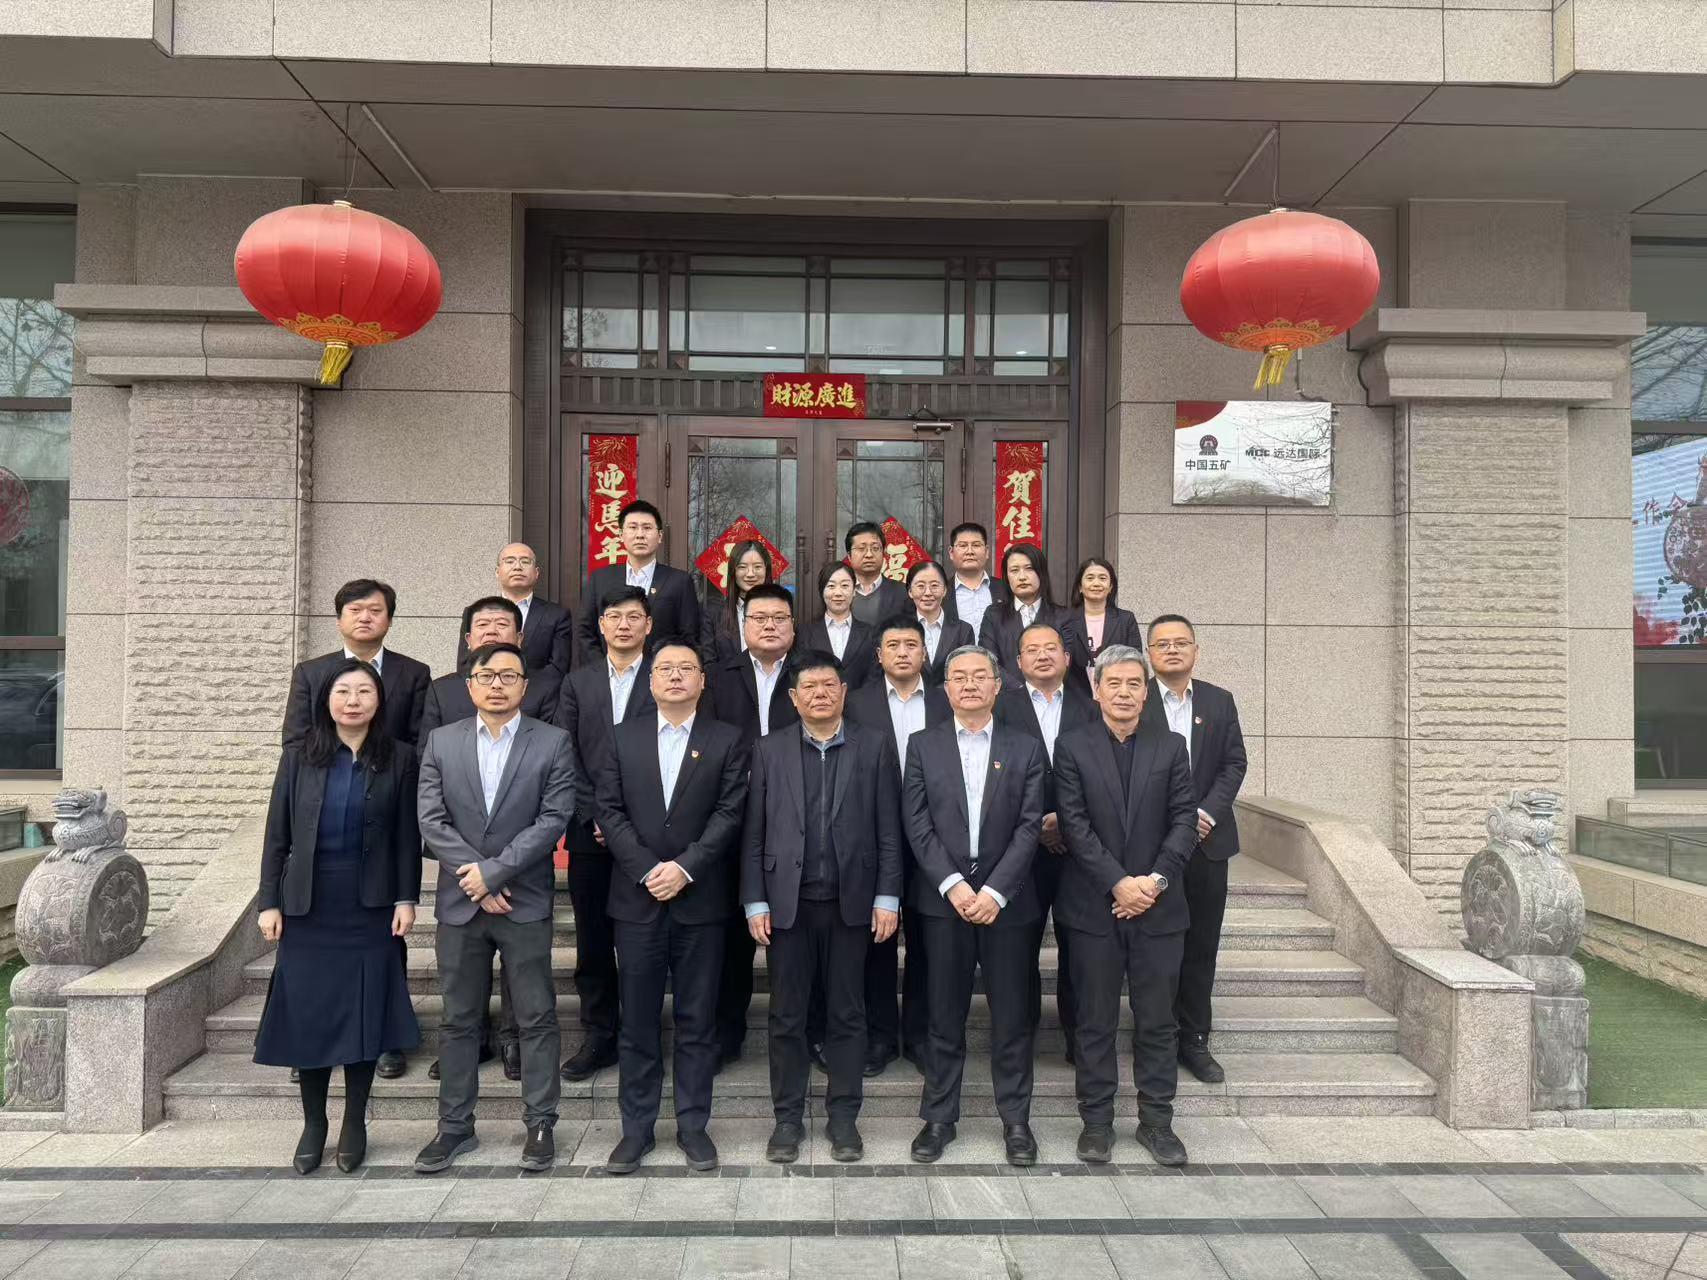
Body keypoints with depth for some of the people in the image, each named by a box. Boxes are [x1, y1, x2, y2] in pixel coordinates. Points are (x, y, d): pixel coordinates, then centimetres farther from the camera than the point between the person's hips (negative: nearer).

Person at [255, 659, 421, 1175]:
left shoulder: (399, 758, -1)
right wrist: (269, 903, -2)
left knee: (364, 1015, 4)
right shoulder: (299, 757, 2)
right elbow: (277, 836, 3)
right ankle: (312, 1123, 21)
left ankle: (355, 1123, 20)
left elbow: (407, 838, 0)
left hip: (371, 909, -1)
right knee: (306, 1016, 5)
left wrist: (406, 899, -5)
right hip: (307, 909, 1)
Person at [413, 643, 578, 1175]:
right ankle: (454, 1127, 24)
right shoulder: (441, 742, 6)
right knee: (458, 1021, 12)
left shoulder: (553, 742, -1)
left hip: (525, 902, -2)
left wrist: (493, 871, -14)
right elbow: (431, 821, -1)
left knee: (536, 1020, 5)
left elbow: (553, 819, -9)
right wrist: (475, 879, -10)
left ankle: (540, 1125, 17)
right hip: (459, 904, 2)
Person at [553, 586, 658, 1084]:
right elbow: (564, 757, 5)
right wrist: (594, 817, -6)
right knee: (593, 943, 9)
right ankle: (599, 1037, 21)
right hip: (589, 835, 3)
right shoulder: (578, 683, 12)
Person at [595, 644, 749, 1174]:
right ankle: (636, 1127, 19)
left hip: (700, 899, -1)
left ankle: (693, 1125, 19)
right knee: (638, 1020, 8)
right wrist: (648, 870, -10)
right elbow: (610, 810, 1)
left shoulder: (726, 739, 3)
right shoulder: (624, 737, 8)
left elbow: (730, 812, -5)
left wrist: (684, 867, -14)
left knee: (697, 1020, 7)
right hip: (637, 898, 1)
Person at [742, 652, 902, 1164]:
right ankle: (787, 1117, 22)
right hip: (787, 903, 1)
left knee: (848, 1014, 9)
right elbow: (754, 834, 3)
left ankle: (844, 1117, 22)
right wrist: (755, 902, -2)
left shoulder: (875, 747, 2)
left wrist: (887, 897, -5)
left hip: (851, 902, 0)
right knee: (786, 1016, 8)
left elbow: (889, 830, 0)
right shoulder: (770, 751, 4)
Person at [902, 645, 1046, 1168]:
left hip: (1006, 899, 0)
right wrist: (953, 885, -12)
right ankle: (939, 1117, 20)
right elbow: (918, 825, -1)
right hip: (944, 898, 0)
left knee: (1012, 1015, 7)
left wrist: (995, 890, -12)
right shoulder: (923, 746, 5)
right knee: (945, 1016, 8)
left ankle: (1016, 1118, 21)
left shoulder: (1025, 748, 4)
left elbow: (1029, 825, -3)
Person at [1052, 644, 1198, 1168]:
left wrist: (1157, 879, -12)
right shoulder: (1072, 746, 0)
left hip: (1158, 907, 2)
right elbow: (1074, 823, -7)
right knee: (1095, 1020, 7)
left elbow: (1184, 819, 1)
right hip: (1093, 907, -2)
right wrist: (1119, 883, -14)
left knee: (1156, 1020, 9)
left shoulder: (1170, 748, 7)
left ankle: (1156, 1120, 22)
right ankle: (1096, 1120, 18)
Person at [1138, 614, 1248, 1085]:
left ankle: (1194, 1041, 19)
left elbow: (1234, 763, 4)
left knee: (1201, 947, 8)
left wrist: (1208, 812, -10)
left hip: (1207, 840, 3)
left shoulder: (1220, 701, 9)